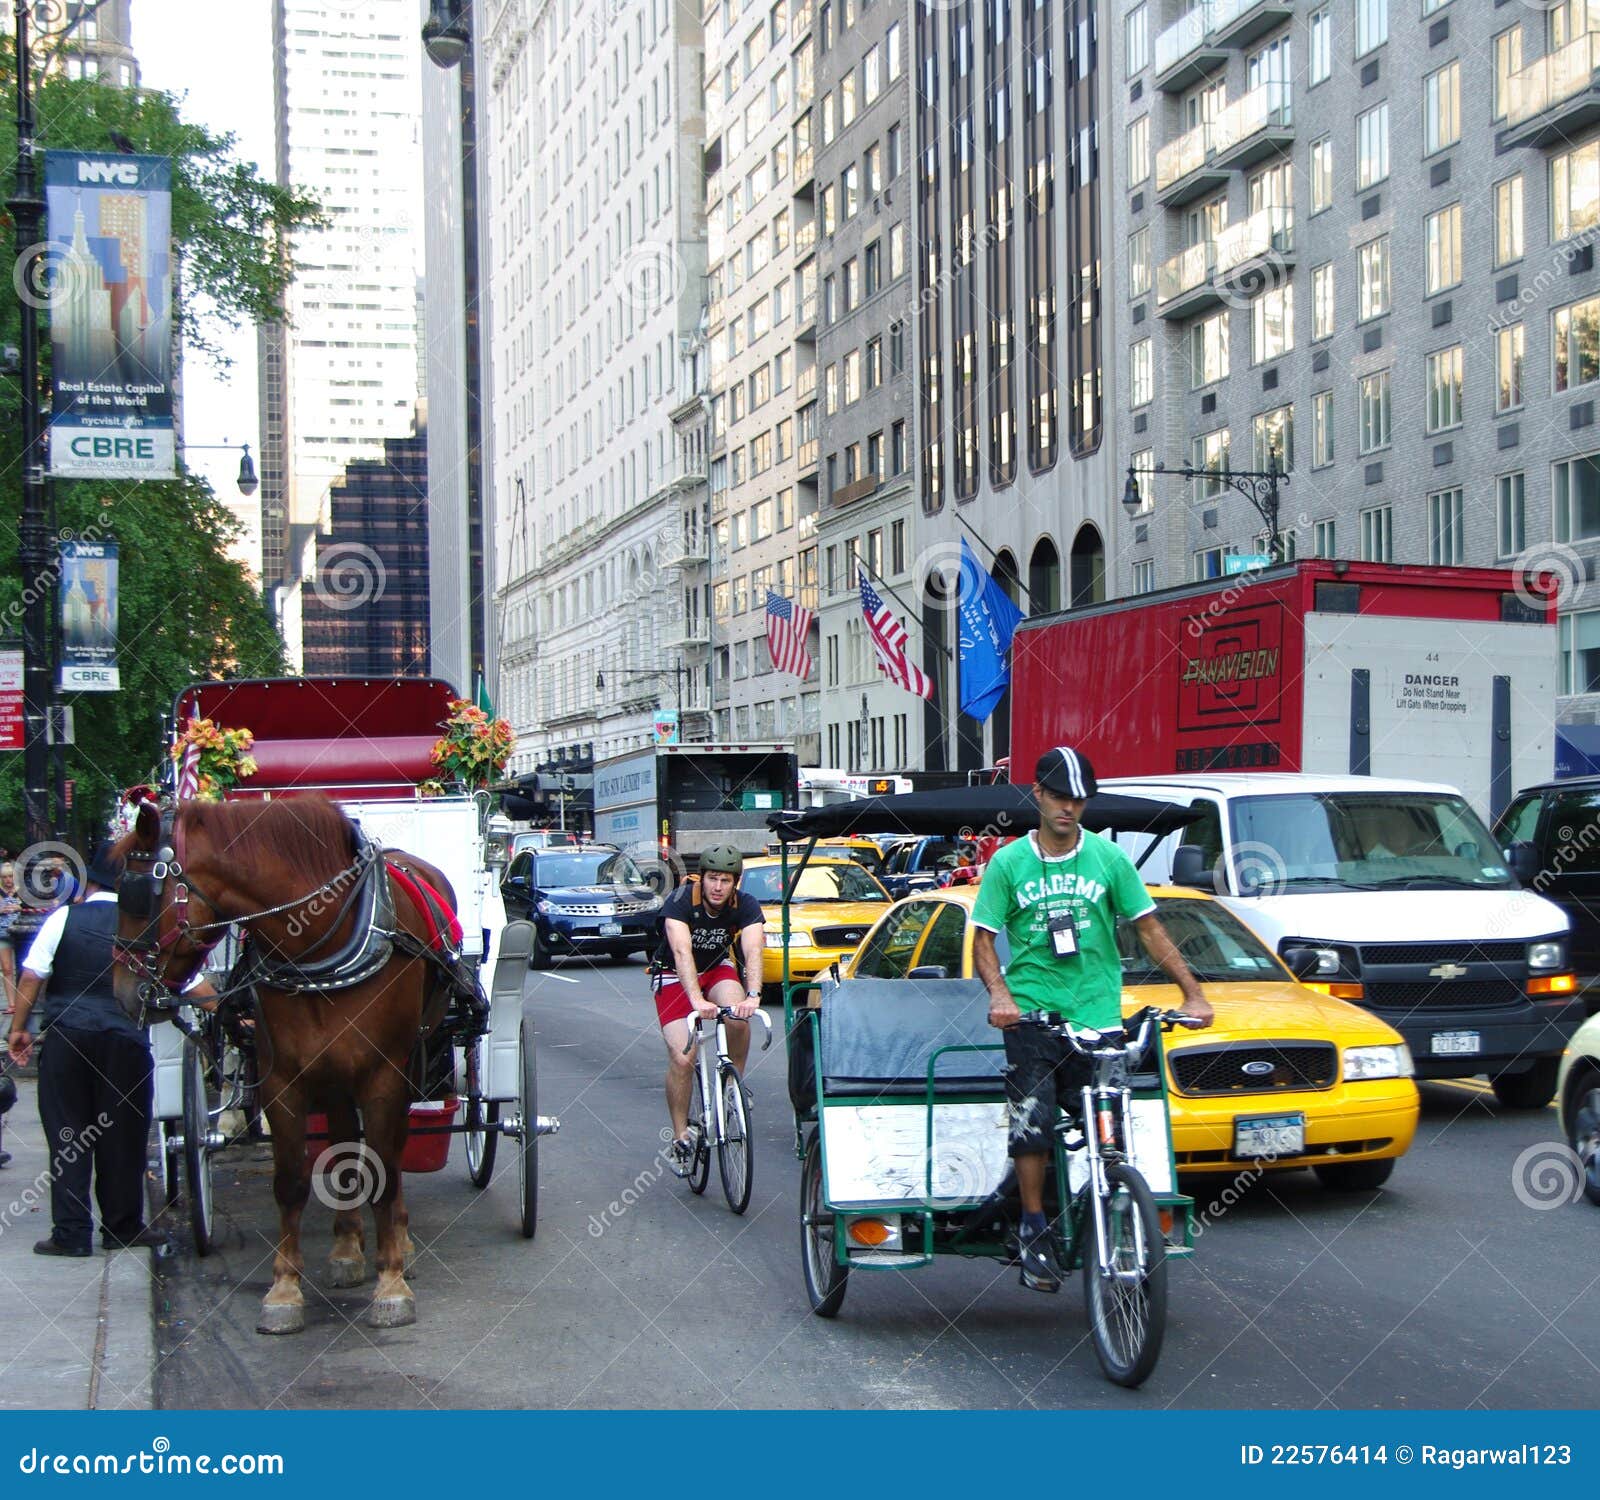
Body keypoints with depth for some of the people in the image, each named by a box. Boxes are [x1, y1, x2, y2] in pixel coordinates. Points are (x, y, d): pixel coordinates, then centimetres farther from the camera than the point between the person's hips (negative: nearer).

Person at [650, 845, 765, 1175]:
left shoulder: (746, 906, -20)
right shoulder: (680, 901, -28)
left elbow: (753, 951, -34)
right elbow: (681, 950, -41)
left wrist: (752, 995, -53)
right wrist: (696, 999, -56)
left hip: (717, 969, 2)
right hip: (675, 976, -2)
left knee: (738, 1017, -31)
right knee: (682, 1058, -16)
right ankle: (680, 1140, -2)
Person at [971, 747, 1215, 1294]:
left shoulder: (1108, 858, 6)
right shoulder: (1009, 863, 4)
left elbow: (1148, 927, 7)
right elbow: (982, 937, 3)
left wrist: (1192, 992, -1)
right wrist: (1000, 994, -15)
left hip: (1097, 1015, 1)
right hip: (1031, 1018, -1)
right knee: (1032, 1126, -7)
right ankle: (1034, 1233, 6)